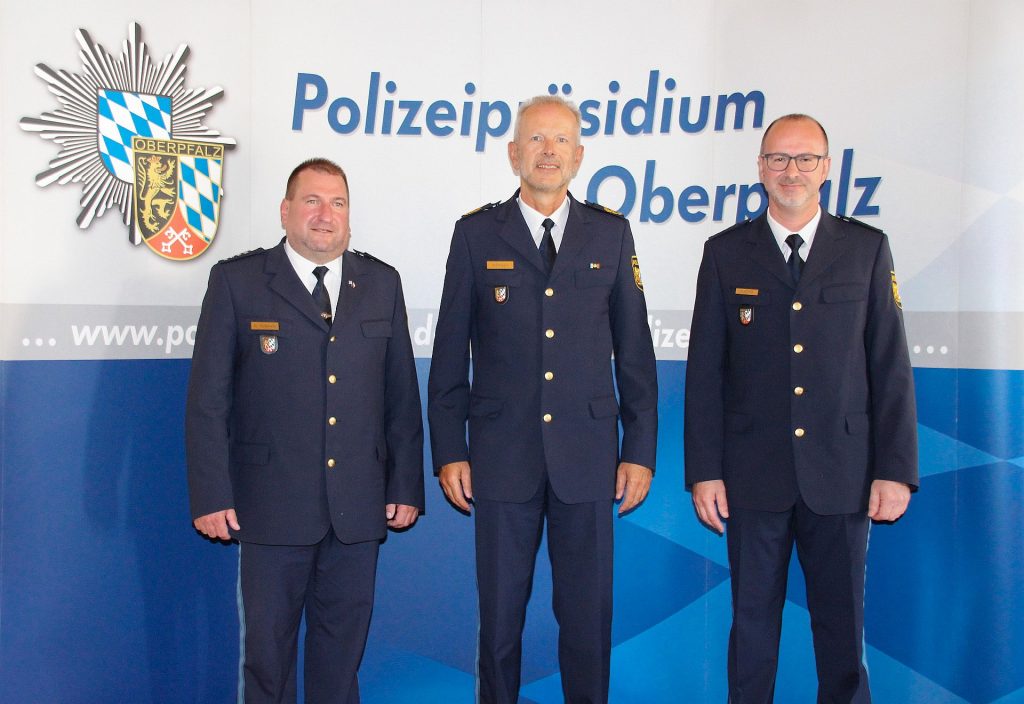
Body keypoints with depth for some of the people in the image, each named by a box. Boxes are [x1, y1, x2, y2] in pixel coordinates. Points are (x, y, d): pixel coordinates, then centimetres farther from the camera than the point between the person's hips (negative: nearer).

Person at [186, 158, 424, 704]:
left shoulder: (381, 283, 9)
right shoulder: (237, 281, 0)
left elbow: (402, 395, 8)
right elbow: (207, 398, -2)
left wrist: (407, 486, 5)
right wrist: (210, 495, -7)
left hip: (358, 508, 3)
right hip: (272, 506, -2)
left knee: (343, 647, 12)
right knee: (267, 646, 9)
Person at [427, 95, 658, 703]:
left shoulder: (611, 233, 7)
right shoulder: (477, 234, 4)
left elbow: (635, 349, 7)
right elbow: (451, 352, 4)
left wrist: (641, 450, 3)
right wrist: (449, 451, 0)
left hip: (587, 454, 1)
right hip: (503, 455, 0)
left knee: (588, 613, 8)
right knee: (500, 613, 8)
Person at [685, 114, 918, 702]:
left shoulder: (867, 248, 5)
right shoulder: (726, 253, 5)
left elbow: (892, 366, 3)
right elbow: (705, 372, 2)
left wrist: (896, 470, -3)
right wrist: (704, 471, -3)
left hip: (842, 476, 0)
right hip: (754, 477, 0)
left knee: (843, 626, 8)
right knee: (753, 622, 9)